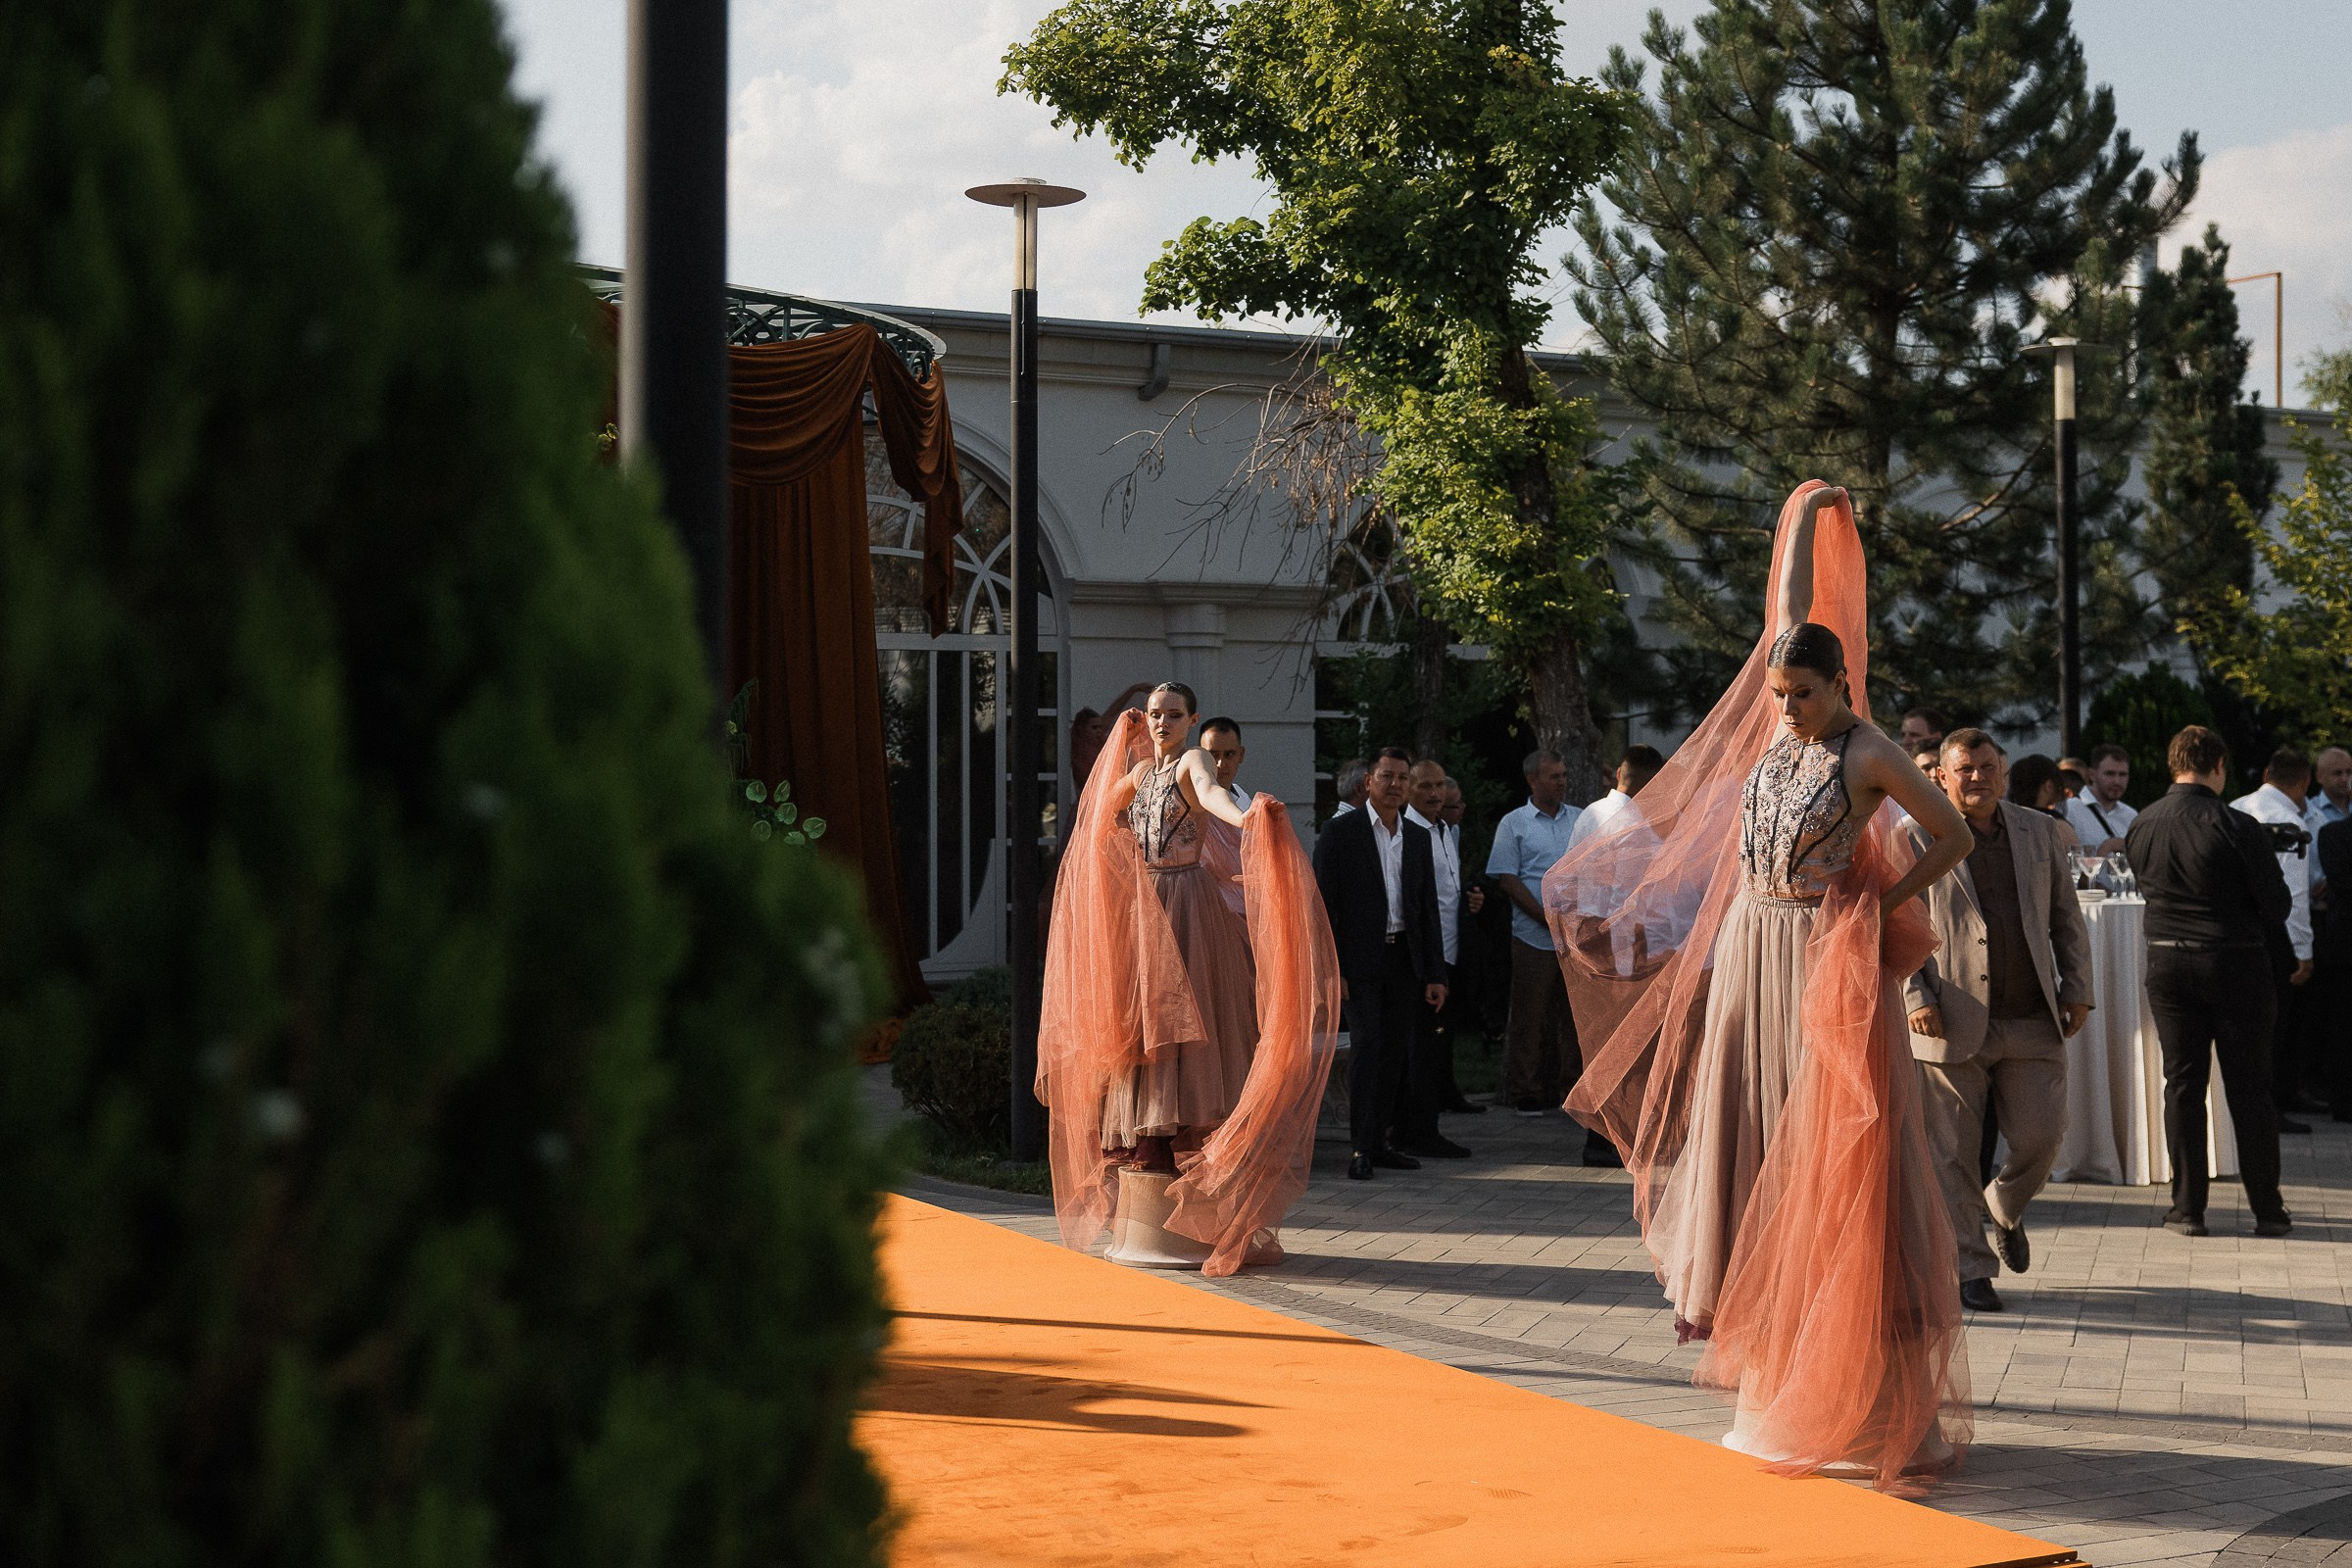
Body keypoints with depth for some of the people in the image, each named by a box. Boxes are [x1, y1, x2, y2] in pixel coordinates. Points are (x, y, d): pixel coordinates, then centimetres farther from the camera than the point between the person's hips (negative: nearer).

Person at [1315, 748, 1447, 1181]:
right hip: (1360, 961, -5)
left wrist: (1435, 974, 9)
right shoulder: (1340, 832, -2)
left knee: (1396, 1052, 6)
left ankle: (1379, 1142, 15)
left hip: (1404, 961, 5)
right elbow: (1324, 904, -6)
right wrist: (1330, 969, -13)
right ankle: (1360, 1149, -6)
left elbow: (1428, 907, 14)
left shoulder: (1419, 837, 13)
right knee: (1366, 1047, -10)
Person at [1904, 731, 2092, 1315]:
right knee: (1954, 1153, 0)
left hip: (2032, 1023, 3)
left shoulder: (2040, 832, 13)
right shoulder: (1914, 838, 2)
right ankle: (1969, 1267, 12)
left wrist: (2076, 990, 7)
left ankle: (2005, 1208, 31)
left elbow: (2067, 919, 17)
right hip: (1952, 1022, -3)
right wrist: (1915, 997, -9)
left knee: (2041, 1138, 0)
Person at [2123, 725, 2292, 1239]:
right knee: (2249, 1089, 6)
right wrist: (2249, 925, 10)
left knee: (2182, 1085, 9)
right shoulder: (2236, 827, -15)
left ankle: (2188, 1206, 9)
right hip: (2235, 965, -3)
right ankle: (2267, 1209, 11)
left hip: (2167, 964, 3)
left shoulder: (2140, 827, -1)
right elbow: (2278, 904, -10)